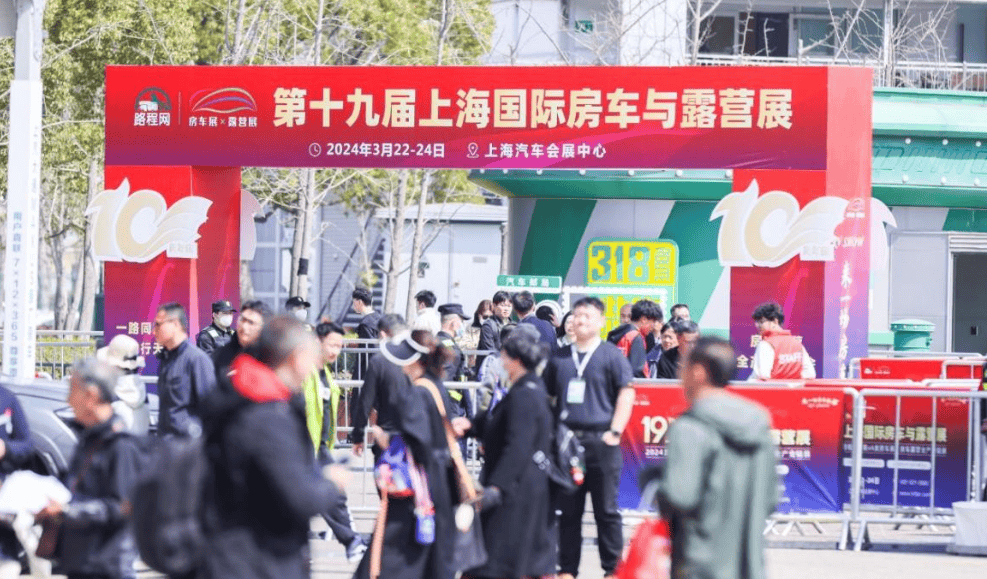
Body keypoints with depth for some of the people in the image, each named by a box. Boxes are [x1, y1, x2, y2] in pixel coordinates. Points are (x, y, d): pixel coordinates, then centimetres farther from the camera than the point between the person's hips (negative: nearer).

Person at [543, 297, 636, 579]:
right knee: (568, 510, 7)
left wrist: (614, 432, -10)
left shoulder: (611, 355, 1)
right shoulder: (559, 358, 13)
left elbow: (626, 394, -3)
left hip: (600, 441, -4)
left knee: (606, 510, 0)